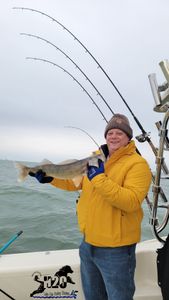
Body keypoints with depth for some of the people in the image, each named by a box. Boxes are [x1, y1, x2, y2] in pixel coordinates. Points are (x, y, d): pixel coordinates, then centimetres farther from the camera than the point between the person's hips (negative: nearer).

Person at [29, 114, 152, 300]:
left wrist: (100, 179, -33)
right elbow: (75, 181, 15)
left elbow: (131, 201, -29)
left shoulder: (137, 163, -17)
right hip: (88, 243, 7)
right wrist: (49, 177, 4)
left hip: (116, 249, -6)